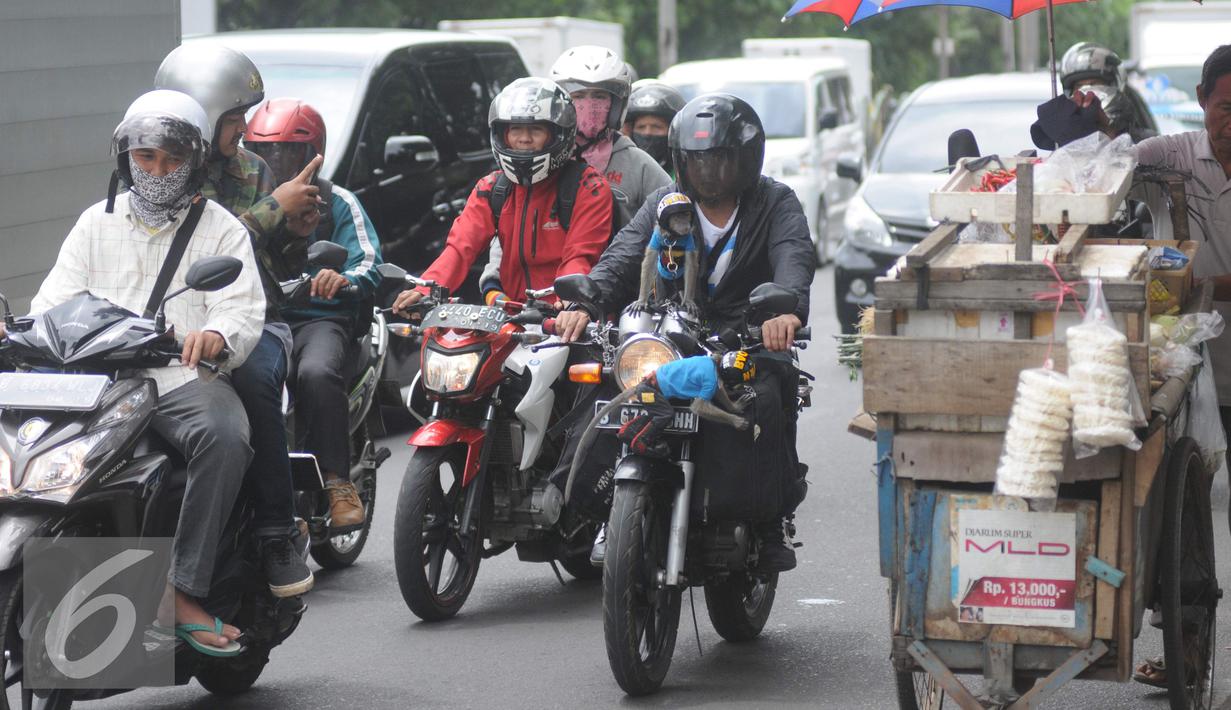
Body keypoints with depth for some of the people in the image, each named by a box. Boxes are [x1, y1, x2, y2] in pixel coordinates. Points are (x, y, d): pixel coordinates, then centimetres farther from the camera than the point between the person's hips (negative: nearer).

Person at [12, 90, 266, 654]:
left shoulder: (221, 229, 13)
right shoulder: (97, 223, 23)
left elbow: (243, 311, -1)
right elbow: (55, 300, 14)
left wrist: (216, 335, -26)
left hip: (184, 378, -2)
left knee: (225, 437, -35)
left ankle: (183, 594, -33)